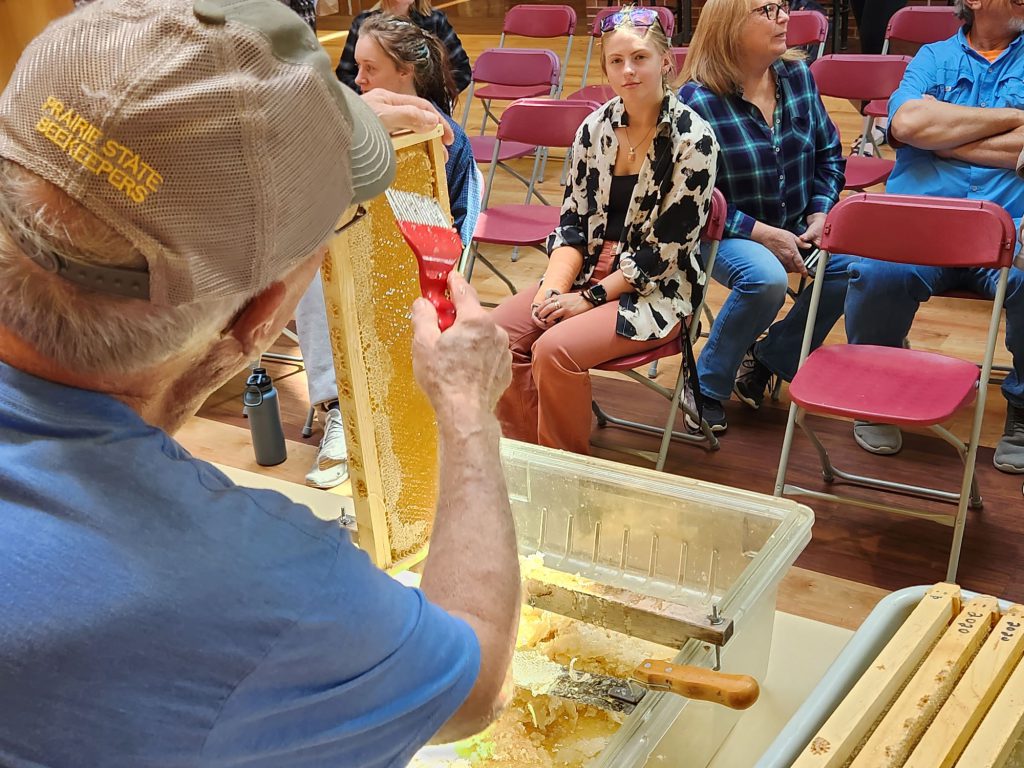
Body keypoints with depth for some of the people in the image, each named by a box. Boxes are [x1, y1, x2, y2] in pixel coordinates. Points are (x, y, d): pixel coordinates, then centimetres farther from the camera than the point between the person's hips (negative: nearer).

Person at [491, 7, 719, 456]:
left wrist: (589, 298, -17)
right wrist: (554, 288, -12)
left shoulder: (692, 139, -13)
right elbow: (572, 222, 5)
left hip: (655, 291, -5)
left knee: (554, 349, -27)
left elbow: (666, 249, -14)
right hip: (588, 271, 6)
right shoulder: (595, 127, 4)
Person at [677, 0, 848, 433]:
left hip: (797, 228, 6)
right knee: (766, 278, -36)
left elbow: (829, 153, 10)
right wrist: (763, 233, -21)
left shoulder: (797, 76, 1)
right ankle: (706, 386, -10)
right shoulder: (697, 100, -17)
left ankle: (770, 356, 4)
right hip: (728, 233, -6)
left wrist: (820, 215, -5)